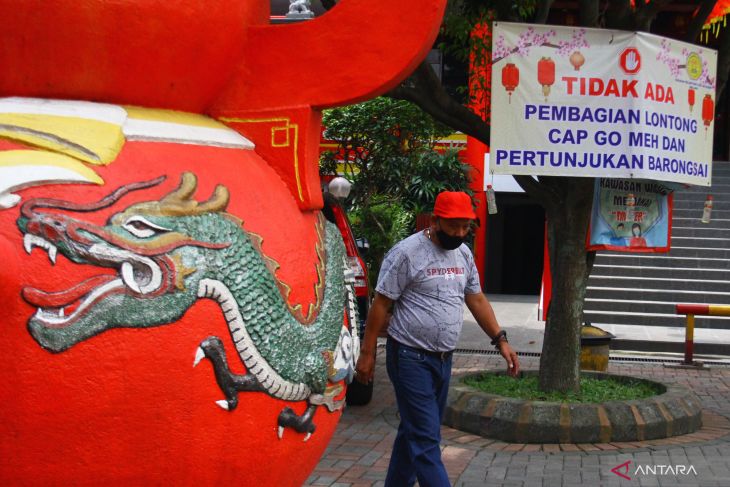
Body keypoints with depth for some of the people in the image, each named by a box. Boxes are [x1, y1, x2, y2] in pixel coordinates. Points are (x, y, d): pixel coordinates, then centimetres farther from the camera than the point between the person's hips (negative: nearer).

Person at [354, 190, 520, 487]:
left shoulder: (463, 253, 8)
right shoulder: (407, 252, -14)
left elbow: (476, 299, 16)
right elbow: (381, 304, -11)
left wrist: (500, 340, 9)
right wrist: (367, 353, -10)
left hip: (443, 359, 7)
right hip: (411, 358, -7)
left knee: (415, 431, 17)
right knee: (425, 438, -7)